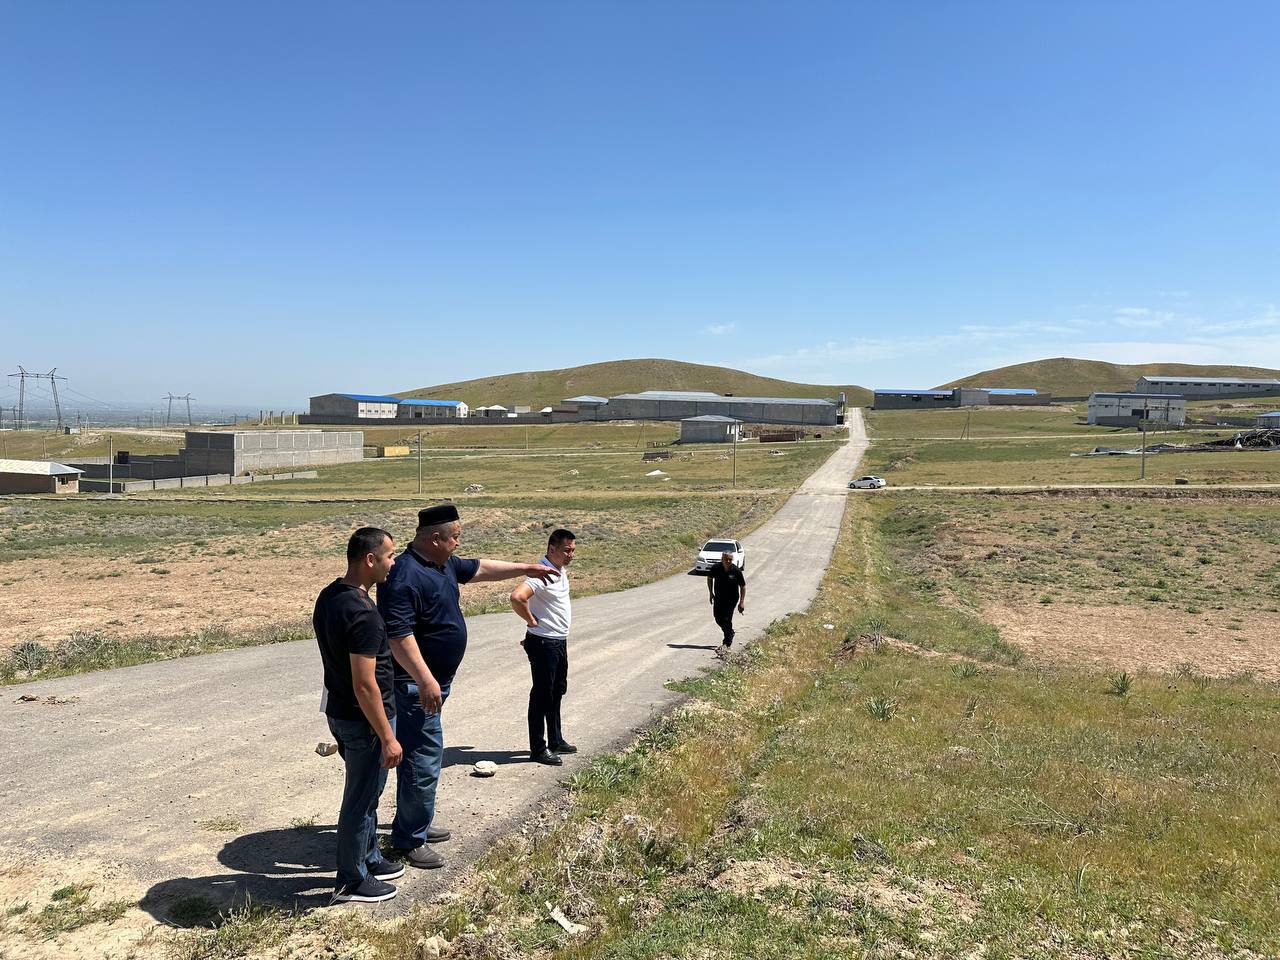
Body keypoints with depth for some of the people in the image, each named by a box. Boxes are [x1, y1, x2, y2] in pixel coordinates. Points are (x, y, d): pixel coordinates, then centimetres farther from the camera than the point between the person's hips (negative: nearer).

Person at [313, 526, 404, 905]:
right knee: (361, 800, 7)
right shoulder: (363, 614, -28)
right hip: (362, 720, -9)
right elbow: (365, 685, -27)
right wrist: (388, 738, -19)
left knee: (365, 793, 24)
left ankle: (369, 860, 39)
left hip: (339, 712, 9)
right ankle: (352, 882, 22)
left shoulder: (328, 596, 3)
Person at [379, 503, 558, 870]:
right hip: (416, 685, -11)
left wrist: (525, 568, 29)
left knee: (421, 754, 21)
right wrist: (425, 680, -32)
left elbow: (479, 569, 25)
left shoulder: (443, 564, 8)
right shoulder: (406, 577, -24)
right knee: (423, 760, -4)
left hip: (431, 681, 11)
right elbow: (399, 635, -29)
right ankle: (409, 842, 7)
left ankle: (415, 823, 35)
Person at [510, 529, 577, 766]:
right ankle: (538, 749, 10)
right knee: (542, 696, 0)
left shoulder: (561, 571, 7)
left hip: (560, 641, 10)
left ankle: (556, 741, 33)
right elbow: (517, 598, -37)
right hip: (544, 642, -10)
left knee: (557, 692, 19)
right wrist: (532, 621, -23)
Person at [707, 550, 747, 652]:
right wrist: (711, 593, 7)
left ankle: (726, 644, 0)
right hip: (718, 598, 4)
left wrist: (742, 602, -8)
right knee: (718, 619, 8)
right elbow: (709, 578, 10)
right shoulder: (716, 568, -11)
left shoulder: (736, 571, -16)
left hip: (731, 599, -4)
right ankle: (730, 633, 36)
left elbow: (743, 586, -5)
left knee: (726, 620, -10)